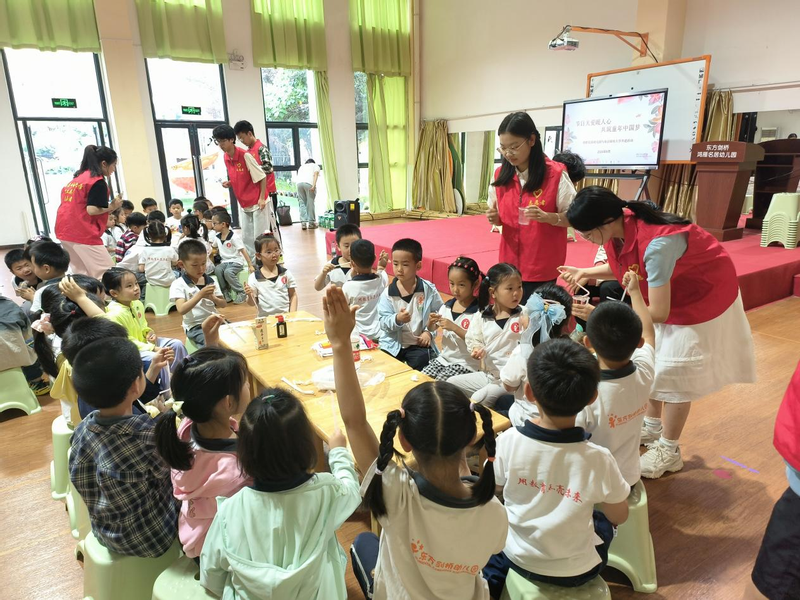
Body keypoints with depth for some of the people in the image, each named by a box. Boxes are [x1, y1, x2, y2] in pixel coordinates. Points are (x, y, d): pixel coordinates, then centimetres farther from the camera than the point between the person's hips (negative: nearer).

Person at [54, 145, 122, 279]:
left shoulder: (76, 179, 19)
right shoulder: (98, 182, -8)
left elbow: (77, 208, 17)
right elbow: (92, 210, -16)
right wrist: (111, 207, -2)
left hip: (65, 232, 9)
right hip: (84, 235, -9)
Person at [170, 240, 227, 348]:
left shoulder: (211, 281, 6)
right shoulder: (179, 284, -7)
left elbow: (223, 304, 8)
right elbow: (182, 310, -19)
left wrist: (213, 298, -14)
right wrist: (200, 295, -27)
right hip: (195, 326, -5)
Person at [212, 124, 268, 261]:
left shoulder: (245, 155, -16)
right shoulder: (226, 158, 5)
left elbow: (261, 177, -13)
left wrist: (262, 198, -17)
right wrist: (229, 184, -1)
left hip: (257, 203, -7)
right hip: (244, 204, 7)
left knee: (259, 237, -3)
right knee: (246, 238, 10)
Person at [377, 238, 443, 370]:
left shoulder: (428, 289, -6)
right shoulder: (388, 293, -6)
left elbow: (438, 313, 5)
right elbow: (383, 322, -8)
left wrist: (429, 332, -7)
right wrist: (397, 319, -27)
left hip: (419, 344, -1)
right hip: (393, 344, 1)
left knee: (418, 366, -20)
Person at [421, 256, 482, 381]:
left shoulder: (478, 311, -15)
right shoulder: (447, 306, 3)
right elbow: (432, 329, 14)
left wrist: (454, 327, -28)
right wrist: (432, 321, -9)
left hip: (466, 364, -6)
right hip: (444, 358, 6)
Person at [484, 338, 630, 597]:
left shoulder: (509, 442, -25)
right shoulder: (598, 459, -27)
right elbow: (619, 517, -8)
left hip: (519, 558, 0)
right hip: (577, 571, 0)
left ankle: (492, 584, 32)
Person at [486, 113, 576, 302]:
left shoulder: (556, 174, -9)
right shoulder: (500, 175, 4)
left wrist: (547, 217, -23)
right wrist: (495, 219, -9)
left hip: (542, 267, -4)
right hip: (510, 263, 4)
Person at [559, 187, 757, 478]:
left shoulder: (656, 243, -40)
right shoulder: (619, 228, -16)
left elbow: (658, 313, -35)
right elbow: (624, 267, 3)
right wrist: (585, 273, -11)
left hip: (704, 295, -8)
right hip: (667, 291, 8)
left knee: (674, 371, -1)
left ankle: (669, 451, 16)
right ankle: (651, 426, 33)